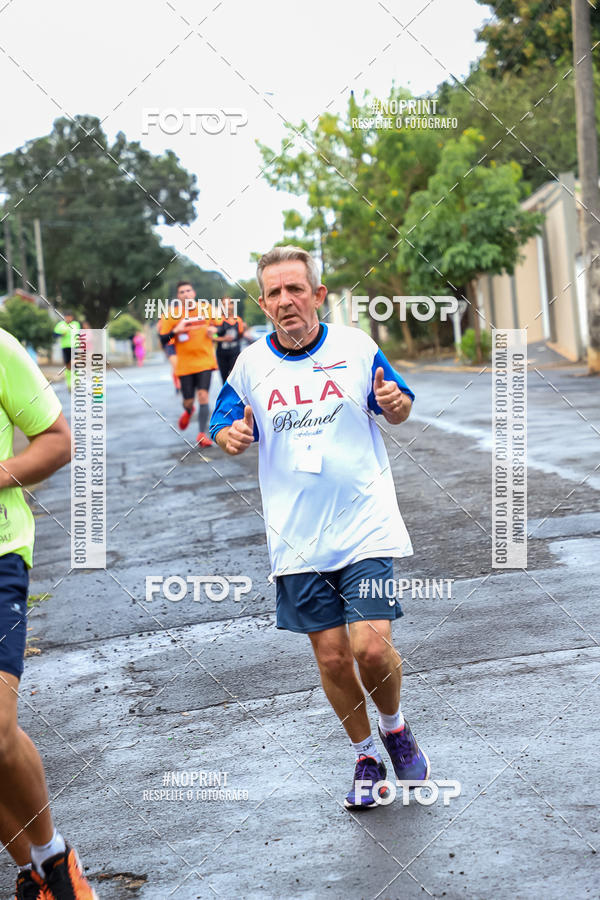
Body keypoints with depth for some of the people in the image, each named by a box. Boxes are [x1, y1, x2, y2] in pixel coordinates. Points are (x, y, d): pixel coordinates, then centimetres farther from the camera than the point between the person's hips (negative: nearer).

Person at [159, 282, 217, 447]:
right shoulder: (172, 316, -2)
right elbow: (163, 340, -2)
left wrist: (213, 330, -4)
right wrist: (176, 331, -20)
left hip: (205, 361, 0)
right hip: (185, 364, 0)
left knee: (203, 395, -14)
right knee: (188, 401, 5)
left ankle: (202, 434, -7)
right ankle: (188, 411, 44)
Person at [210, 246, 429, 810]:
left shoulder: (357, 348, -2)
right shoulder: (250, 365, 2)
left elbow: (397, 412, 11)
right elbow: (223, 430, 12)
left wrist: (394, 402, -13)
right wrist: (232, 437, -12)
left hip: (366, 527, -2)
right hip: (296, 541, 2)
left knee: (372, 648, -11)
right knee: (331, 657, 6)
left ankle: (395, 727, 21)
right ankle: (365, 757, 29)